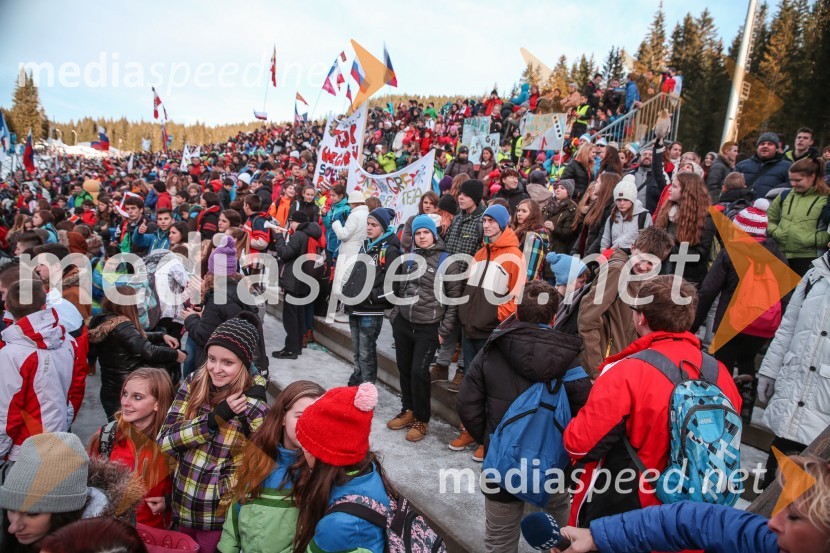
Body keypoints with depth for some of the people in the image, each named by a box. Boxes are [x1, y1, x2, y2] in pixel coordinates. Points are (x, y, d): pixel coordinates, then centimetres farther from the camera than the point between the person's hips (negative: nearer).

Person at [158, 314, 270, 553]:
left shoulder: (255, 407, -17)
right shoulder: (194, 384, -8)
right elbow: (165, 440, -13)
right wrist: (215, 418, -23)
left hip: (219, 514, -4)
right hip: (182, 505, 4)